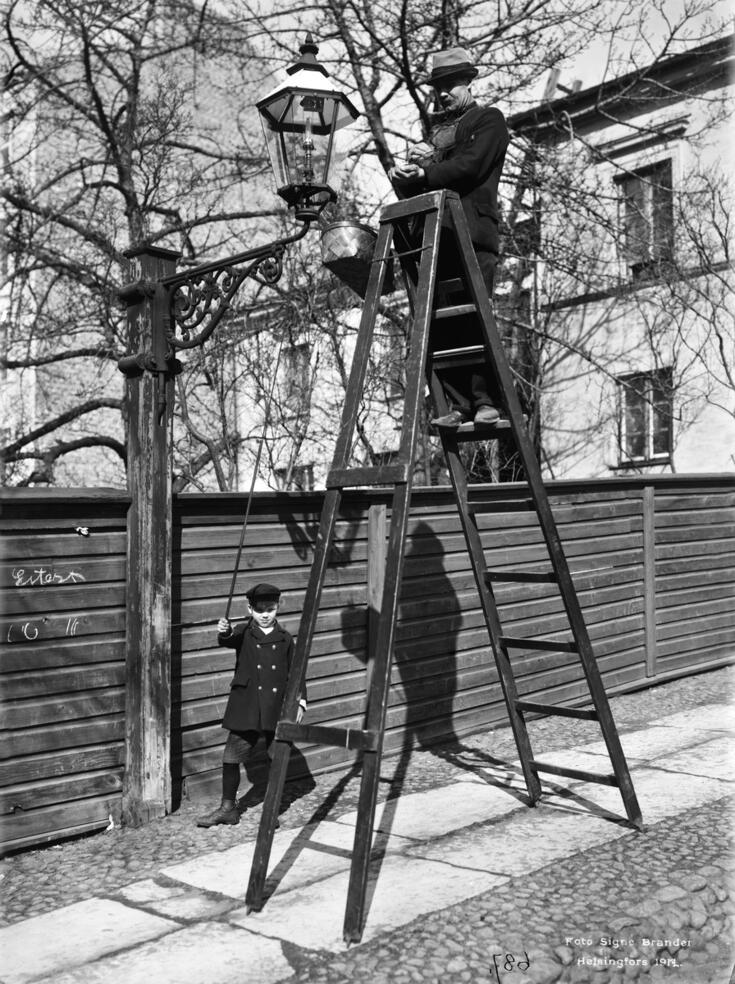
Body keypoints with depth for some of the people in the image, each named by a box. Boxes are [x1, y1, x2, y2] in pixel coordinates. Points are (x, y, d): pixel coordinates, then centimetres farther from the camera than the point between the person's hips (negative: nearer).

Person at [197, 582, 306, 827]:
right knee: (231, 758, 2)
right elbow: (230, 640, -21)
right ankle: (228, 808, 19)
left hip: (277, 710, 1)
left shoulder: (285, 639, 7)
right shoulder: (244, 633, 2)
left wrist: (300, 700, 3)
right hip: (246, 709, -1)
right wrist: (224, 632, -44)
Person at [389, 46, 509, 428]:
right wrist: (411, 166, 1)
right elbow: (411, 186, 22)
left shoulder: (488, 119, 12)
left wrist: (425, 174, -3)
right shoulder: (435, 129, 31)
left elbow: (470, 166, -6)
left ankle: (486, 401, -11)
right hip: (433, 235, 6)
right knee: (439, 325, -5)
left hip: (472, 229, -6)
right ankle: (456, 405, -4)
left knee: (475, 318, -13)